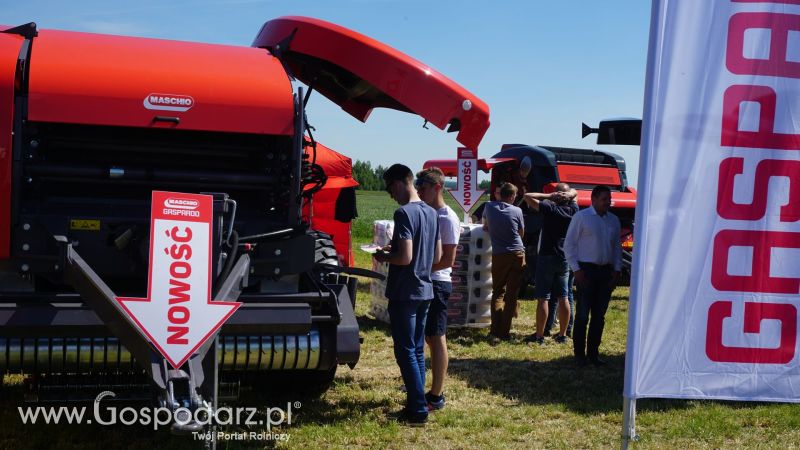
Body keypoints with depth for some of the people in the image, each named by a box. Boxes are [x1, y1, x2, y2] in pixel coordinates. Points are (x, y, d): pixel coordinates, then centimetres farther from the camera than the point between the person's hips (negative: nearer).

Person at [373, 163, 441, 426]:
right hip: (424, 291, 8)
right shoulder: (431, 213, 9)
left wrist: (384, 257, -5)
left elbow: (405, 257, -24)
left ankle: (418, 411, 0)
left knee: (406, 352, -2)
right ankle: (416, 404, 19)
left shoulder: (404, 213, -17)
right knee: (417, 351, 13)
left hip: (404, 293, -8)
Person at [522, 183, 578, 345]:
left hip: (547, 256, -5)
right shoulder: (573, 210, 2)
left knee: (543, 298, -2)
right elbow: (575, 192, 20)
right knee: (563, 298, 11)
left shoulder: (549, 208, -12)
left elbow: (528, 197, -12)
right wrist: (570, 195, -3)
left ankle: (539, 335, -1)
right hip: (565, 259, 5)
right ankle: (562, 335, 15)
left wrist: (548, 196, -10)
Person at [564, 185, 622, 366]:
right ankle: (579, 354, 6)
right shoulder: (581, 217, -3)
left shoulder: (614, 220, 12)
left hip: (606, 271, 5)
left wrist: (616, 270, 7)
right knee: (583, 314, -2)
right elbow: (569, 244, -4)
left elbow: (617, 247, 18)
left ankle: (593, 353, 16)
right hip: (587, 269, -5)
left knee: (599, 315, 8)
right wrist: (576, 269, -9)